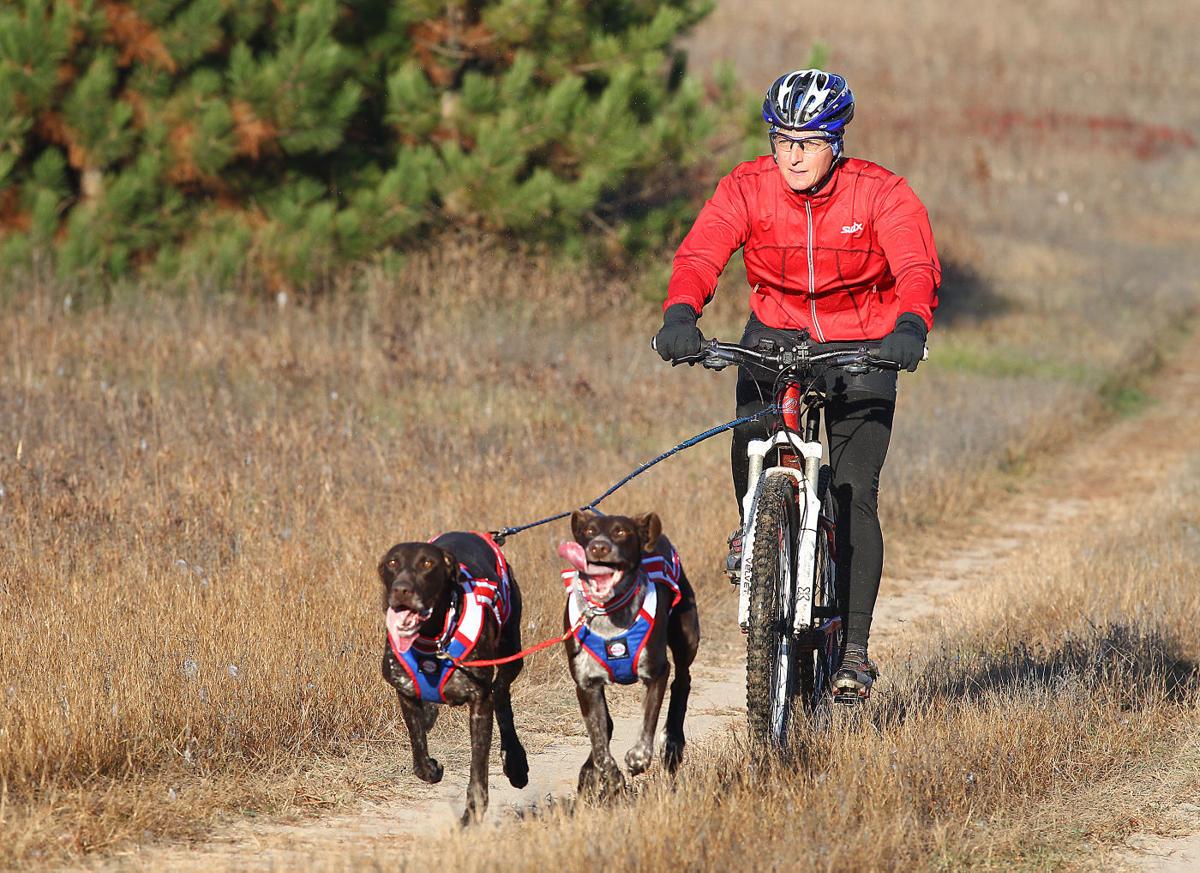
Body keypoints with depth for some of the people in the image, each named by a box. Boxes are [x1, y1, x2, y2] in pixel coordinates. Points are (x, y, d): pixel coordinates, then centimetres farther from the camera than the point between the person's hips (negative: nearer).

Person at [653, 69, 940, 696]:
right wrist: (680, 314, -46)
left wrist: (910, 323, -51)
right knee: (752, 437, -28)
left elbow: (918, 268, -30)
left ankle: (853, 647, -5)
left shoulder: (881, 194, -18)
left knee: (854, 495, -12)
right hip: (777, 332, 1)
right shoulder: (748, 188, -14)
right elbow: (699, 255, -26)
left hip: (860, 348, -1)